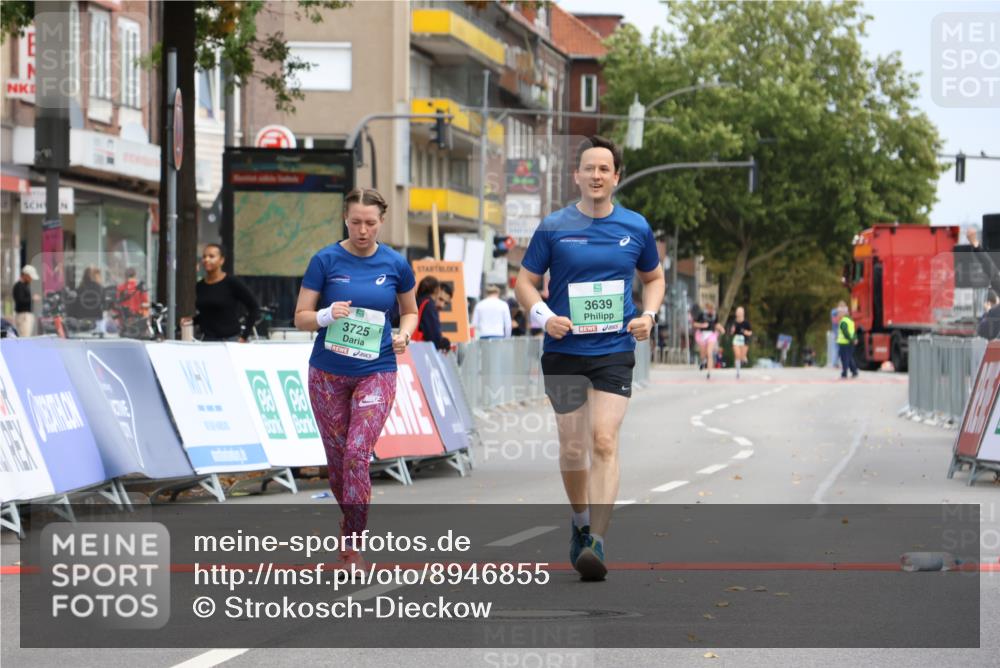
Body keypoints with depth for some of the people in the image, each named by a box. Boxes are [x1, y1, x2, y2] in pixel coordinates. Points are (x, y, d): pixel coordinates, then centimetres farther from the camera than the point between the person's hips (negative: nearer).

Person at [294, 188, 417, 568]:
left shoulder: (395, 265, 0)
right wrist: (327, 315, -23)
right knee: (336, 458, 7)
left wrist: (404, 334, -5)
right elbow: (301, 318, -2)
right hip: (328, 372, 1)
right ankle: (350, 517, 35)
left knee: (357, 453, -15)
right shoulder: (326, 261, -4)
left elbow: (409, 311, 16)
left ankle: (352, 545, -8)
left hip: (376, 371, -1)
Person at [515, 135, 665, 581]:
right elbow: (525, 281, 6)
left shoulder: (636, 228, 4)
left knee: (603, 440, -16)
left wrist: (648, 316, 1)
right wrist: (543, 316, -13)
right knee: (572, 447, 6)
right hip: (563, 352, 1)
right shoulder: (553, 228, 0)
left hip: (614, 350, 0)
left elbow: (654, 278, 19)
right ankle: (581, 521, 33)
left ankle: (596, 543, -21)